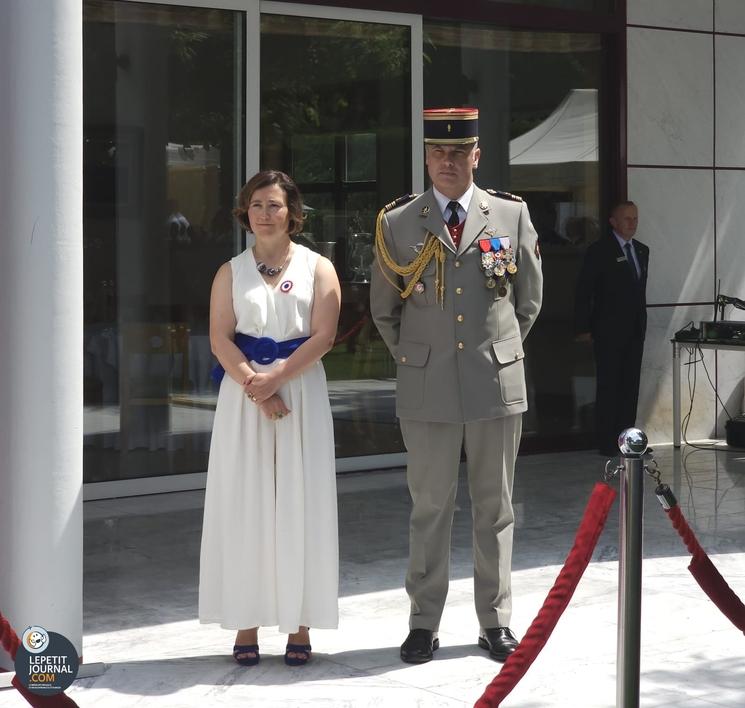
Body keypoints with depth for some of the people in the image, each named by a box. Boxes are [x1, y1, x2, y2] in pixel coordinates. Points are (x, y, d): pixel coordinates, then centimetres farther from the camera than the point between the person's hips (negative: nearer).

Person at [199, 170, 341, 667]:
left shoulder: (318, 269, 6)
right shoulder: (231, 272, 10)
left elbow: (323, 336, -5)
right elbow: (220, 338, 0)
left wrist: (275, 378, -16)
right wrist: (255, 388, -15)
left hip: (302, 389, -1)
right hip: (243, 393, 1)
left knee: (300, 504, -1)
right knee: (245, 504, 0)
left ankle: (299, 625, 5)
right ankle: (247, 624, 6)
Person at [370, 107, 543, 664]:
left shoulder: (512, 215, 4)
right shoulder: (397, 223, 3)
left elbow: (529, 300, 14)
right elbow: (383, 310, 13)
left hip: (497, 383, 1)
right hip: (427, 389, 0)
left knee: (495, 507, 7)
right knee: (429, 507, 3)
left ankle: (496, 620, 17)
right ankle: (424, 623, 12)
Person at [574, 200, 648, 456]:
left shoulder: (642, 250, 14)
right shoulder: (599, 251, -6)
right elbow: (583, 291, -6)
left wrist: (642, 322, 12)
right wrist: (583, 328, -10)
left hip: (635, 330, 6)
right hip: (608, 331, -6)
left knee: (630, 386, 7)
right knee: (608, 387, -3)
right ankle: (607, 443, 1)